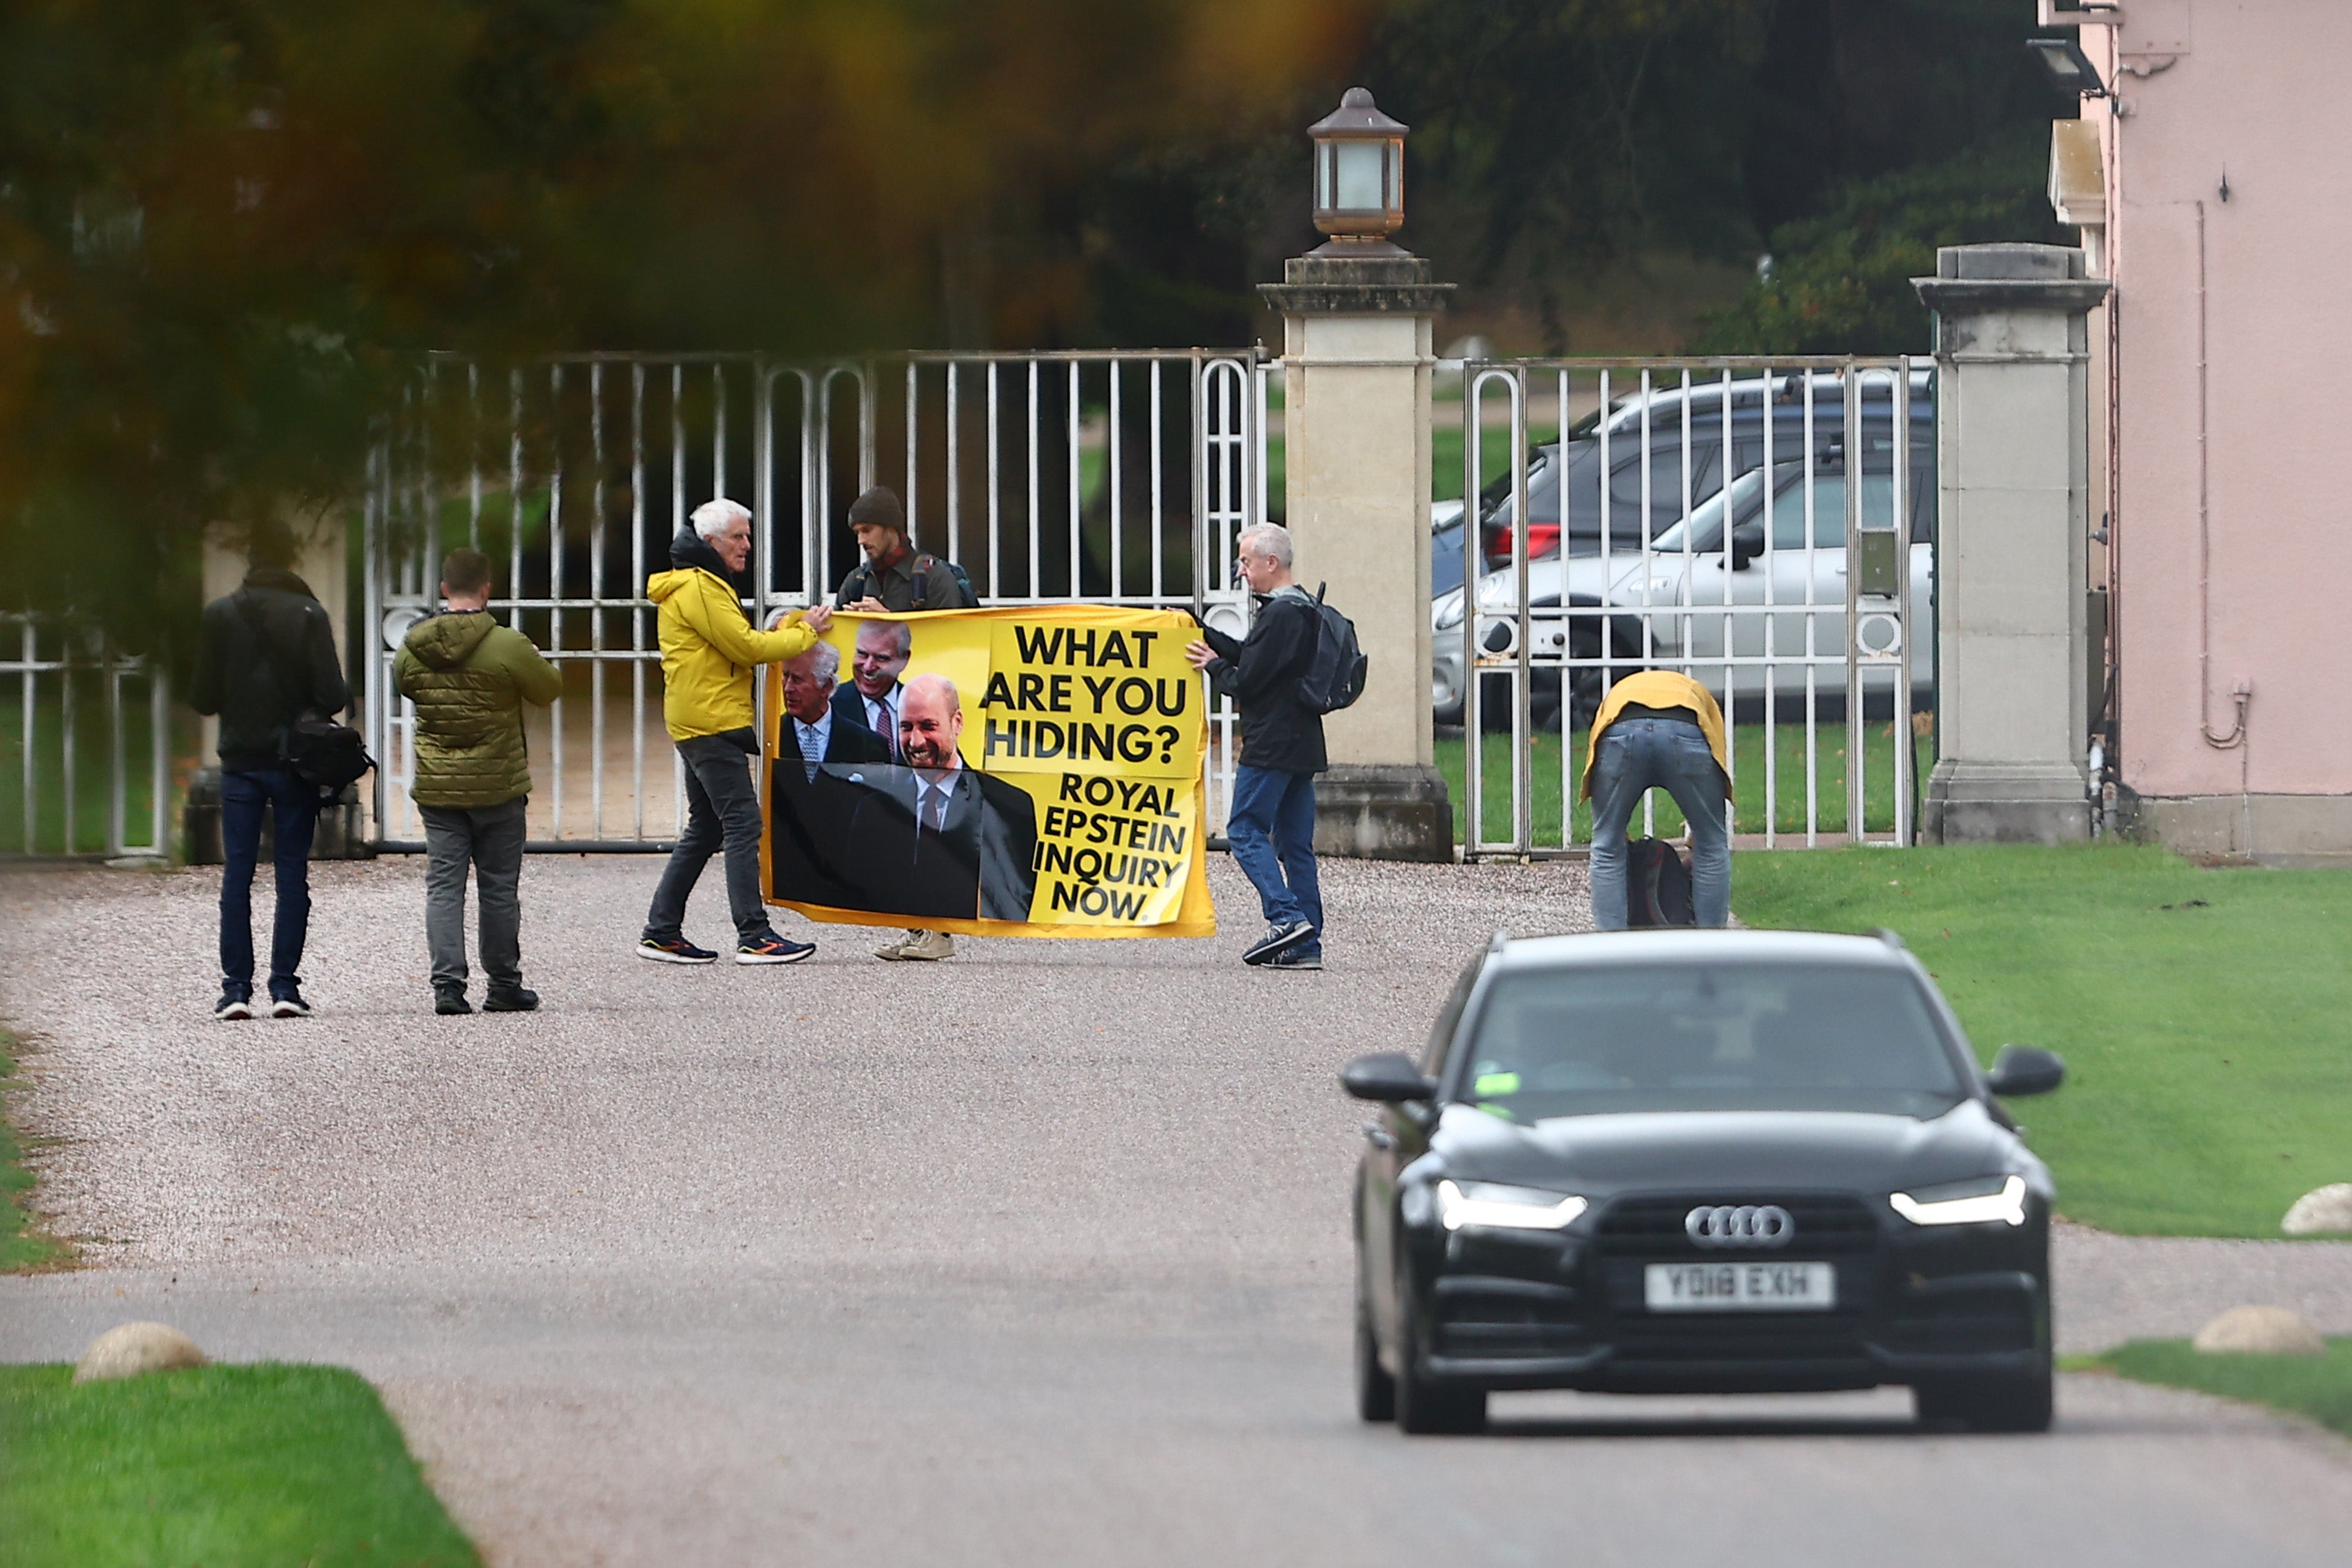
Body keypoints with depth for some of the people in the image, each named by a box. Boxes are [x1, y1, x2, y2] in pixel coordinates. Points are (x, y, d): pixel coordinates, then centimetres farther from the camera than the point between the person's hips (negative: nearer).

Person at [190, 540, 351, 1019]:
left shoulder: (220, 615, -2)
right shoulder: (309, 615, -7)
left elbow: (202, 699, 0)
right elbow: (332, 694, -12)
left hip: (240, 760, 1)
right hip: (294, 763, -1)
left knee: (237, 873, 4)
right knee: (292, 872, 4)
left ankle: (236, 986, -2)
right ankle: (285, 984, 0)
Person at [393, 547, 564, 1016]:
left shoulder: (412, 650, -4)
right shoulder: (508, 647, -14)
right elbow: (550, 689, 0)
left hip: (436, 788, 2)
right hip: (497, 788, -2)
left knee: (444, 885, 4)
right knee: (499, 888, 9)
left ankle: (448, 984, -5)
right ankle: (504, 986, 16)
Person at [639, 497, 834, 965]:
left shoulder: (705, 585, 22)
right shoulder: (698, 588, -11)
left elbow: (738, 646, 21)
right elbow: (745, 647, -15)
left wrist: (794, 627, 9)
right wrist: (805, 633, -5)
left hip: (703, 724, 11)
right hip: (710, 721, -11)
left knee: (705, 830, 13)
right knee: (742, 823, -13)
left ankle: (661, 933, 14)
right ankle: (754, 936, -16)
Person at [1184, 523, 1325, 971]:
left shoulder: (1280, 615, -16)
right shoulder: (1303, 610, 16)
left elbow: (1246, 679, -16)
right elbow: (1251, 655, 23)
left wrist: (1213, 666, 2)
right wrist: (1202, 633, 22)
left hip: (1271, 745, -10)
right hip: (1302, 745, 10)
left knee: (1246, 830, -5)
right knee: (1294, 842, 9)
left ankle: (1286, 917, -18)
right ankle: (1307, 944, 6)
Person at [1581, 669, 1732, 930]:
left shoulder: (1617, 693, 43)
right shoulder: (1698, 695, 42)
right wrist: (1695, 850, 43)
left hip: (1619, 732, 0)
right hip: (1687, 732, 0)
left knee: (1607, 850, 19)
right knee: (1712, 847, 20)